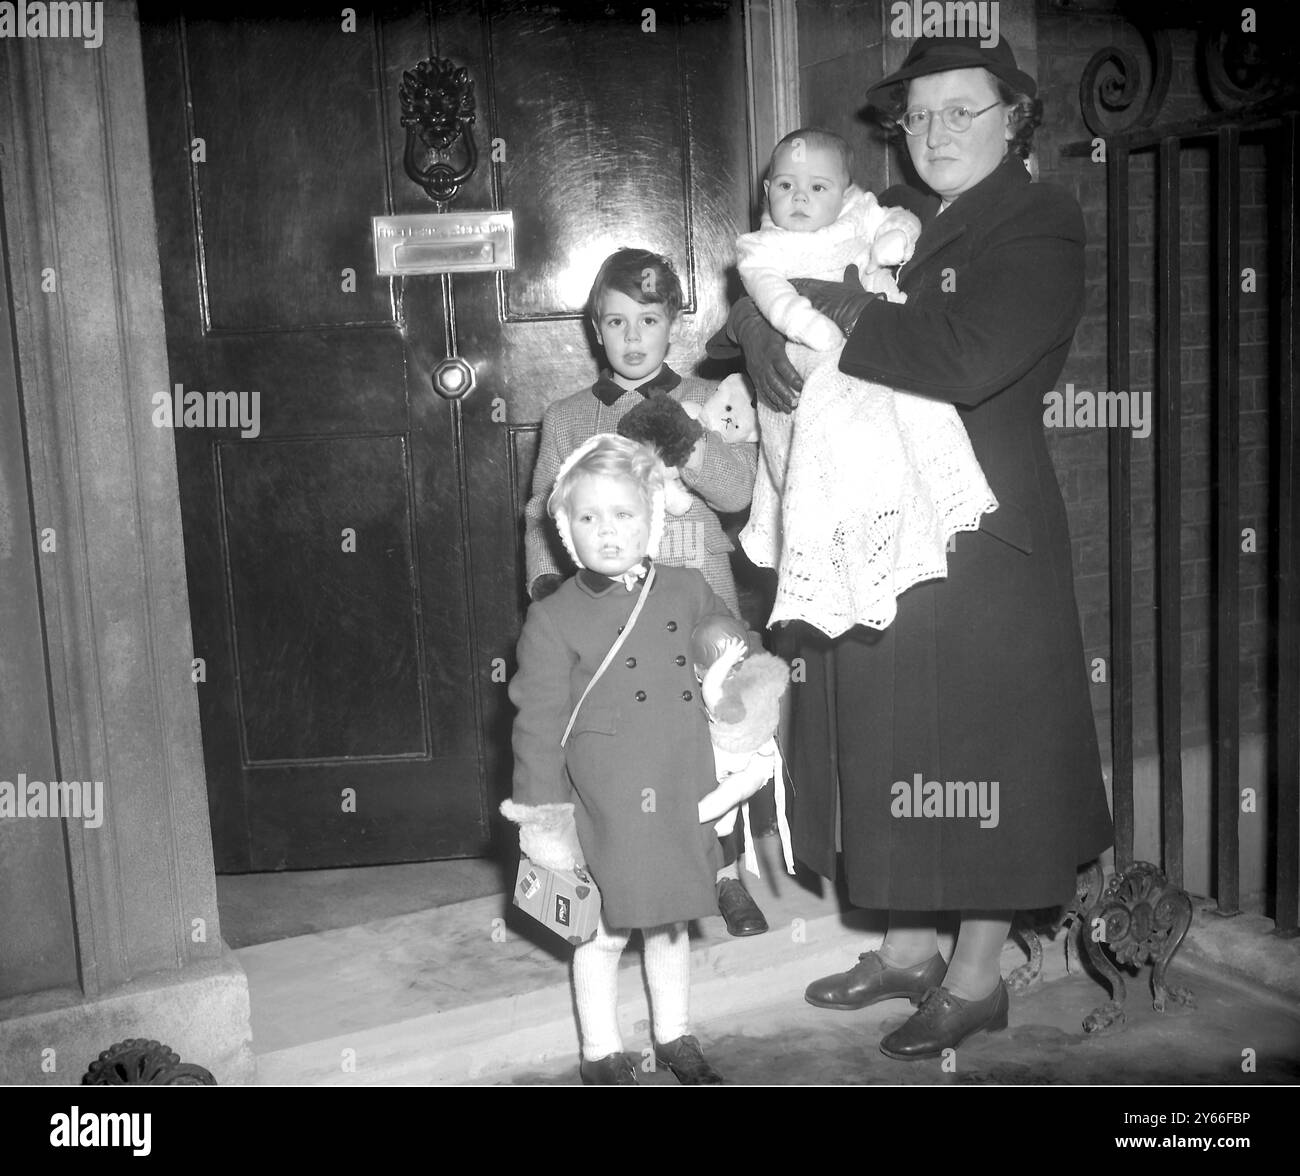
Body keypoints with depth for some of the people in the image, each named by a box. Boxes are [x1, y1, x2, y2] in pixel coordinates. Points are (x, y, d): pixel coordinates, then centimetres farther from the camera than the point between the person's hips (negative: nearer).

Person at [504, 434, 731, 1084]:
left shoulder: (688, 592, 4)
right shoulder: (553, 618, -7)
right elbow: (538, 720, -5)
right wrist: (539, 805, -6)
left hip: (683, 796, 4)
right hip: (607, 805, -4)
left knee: (671, 920, 19)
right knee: (605, 933, 8)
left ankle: (675, 1037, 37)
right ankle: (602, 1054, 27)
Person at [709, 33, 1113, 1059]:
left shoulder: (1041, 226, -6)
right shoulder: (886, 218, 15)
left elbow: (967, 360, -23)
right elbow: (761, 297, 13)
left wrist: (831, 314, -15)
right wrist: (765, 333, -10)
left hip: (978, 538, -6)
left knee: (974, 749, 3)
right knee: (885, 746, 13)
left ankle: (977, 977, 20)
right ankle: (907, 947, 31)